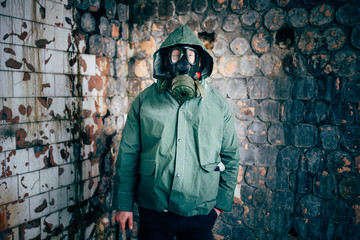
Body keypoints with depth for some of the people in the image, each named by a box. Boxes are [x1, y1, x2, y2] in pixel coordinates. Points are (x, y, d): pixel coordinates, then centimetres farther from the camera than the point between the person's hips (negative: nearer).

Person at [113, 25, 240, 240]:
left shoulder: (218, 104, 1)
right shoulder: (145, 100, -1)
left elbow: (231, 156, 7)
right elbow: (128, 154, 1)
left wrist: (222, 201, 6)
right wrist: (124, 204, 1)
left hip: (201, 214, 1)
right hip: (153, 212, 0)